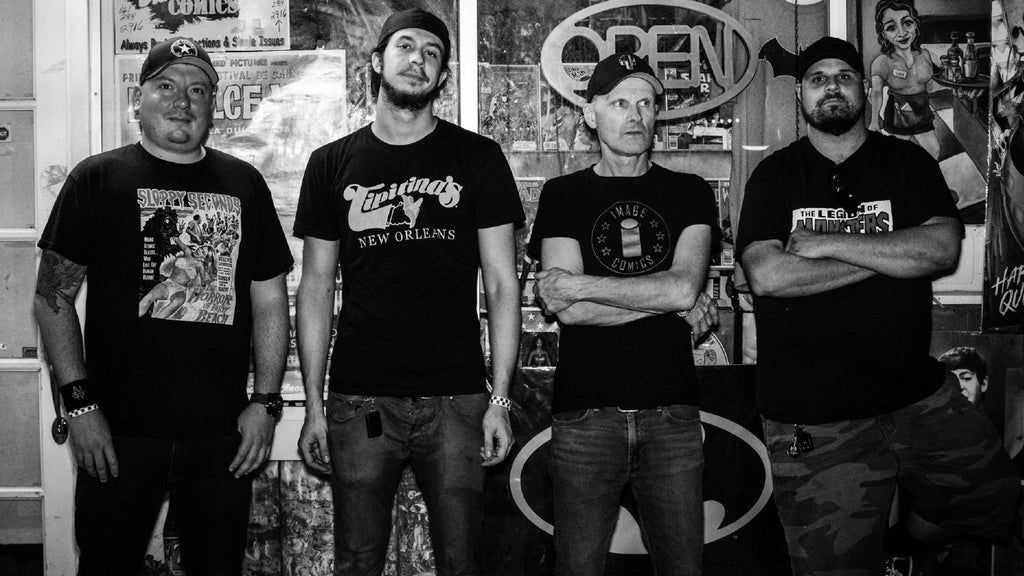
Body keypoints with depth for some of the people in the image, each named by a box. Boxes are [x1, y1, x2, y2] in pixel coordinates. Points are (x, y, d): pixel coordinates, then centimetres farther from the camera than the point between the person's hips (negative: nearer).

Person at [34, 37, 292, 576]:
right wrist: (80, 403, -8)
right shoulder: (96, 179, 1)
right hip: (118, 432, -2)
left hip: (224, 435, 2)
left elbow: (270, 301, 10)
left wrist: (266, 401, 1)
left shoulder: (245, 184, 9)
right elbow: (53, 298, -1)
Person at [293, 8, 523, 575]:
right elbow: (315, 289, 9)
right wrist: (313, 403, 3)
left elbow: (501, 283, 3)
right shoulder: (332, 164, 8)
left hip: (456, 400, -1)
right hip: (358, 401, 1)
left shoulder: (477, 157, 5)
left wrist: (500, 399, -4)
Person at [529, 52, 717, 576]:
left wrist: (580, 284, -8)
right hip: (585, 414, -1)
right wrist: (665, 298, -5)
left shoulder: (690, 193, 10)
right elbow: (569, 311, -6)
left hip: (672, 413, 1)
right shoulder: (563, 195, 7)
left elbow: (684, 287, -8)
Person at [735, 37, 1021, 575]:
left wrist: (825, 243, -15)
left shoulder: (909, 163, 7)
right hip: (814, 419, -2)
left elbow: (942, 248, -11)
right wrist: (892, 253, -11)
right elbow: (766, 274, -14)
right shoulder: (774, 176, 3)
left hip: (920, 397, 3)